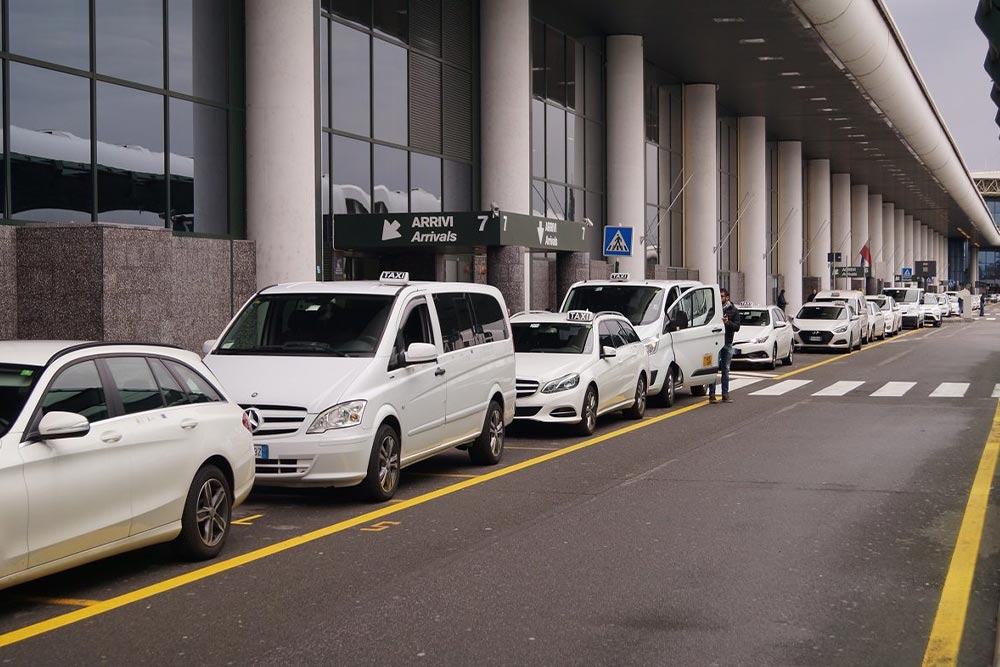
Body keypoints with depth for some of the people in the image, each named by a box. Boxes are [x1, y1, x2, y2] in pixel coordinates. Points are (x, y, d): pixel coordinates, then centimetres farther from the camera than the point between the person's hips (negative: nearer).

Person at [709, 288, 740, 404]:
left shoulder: (733, 310, 7)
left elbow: (737, 327, -1)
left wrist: (728, 322, -18)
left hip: (727, 343, 2)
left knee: (726, 370, 9)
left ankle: (725, 394, 13)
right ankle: (712, 394, -5)